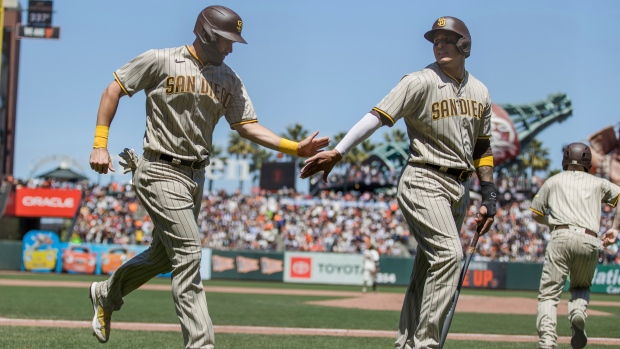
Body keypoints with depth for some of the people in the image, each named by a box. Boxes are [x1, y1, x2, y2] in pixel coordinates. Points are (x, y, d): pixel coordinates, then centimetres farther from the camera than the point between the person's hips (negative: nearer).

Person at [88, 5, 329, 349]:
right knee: (188, 254, -15)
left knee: (164, 255, 18)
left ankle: (106, 293, 44)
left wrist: (294, 147, -11)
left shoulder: (228, 79, 7)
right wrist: (100, 144, -10)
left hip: (195, 176, 7)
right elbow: (114, 89, -3)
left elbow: (248, 126, 3)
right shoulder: (161, 61, -8)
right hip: (160, 172, -7)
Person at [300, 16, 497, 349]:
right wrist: (337, 152, -30)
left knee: (427, 271, 9)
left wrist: (489, 196, 11)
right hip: (424, 182, -7)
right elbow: (378, 116, -18)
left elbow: (482, 147, 19)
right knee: (448, 254, -23)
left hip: (459, 189, 7)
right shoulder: (420, 82, -7)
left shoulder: (479, 92, 12)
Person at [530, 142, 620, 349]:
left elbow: (536, 214, 21)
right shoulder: (598, 183, 24)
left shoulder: (554, 181, 21)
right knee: (581, 287, 24)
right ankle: (578, 311, -9)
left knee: (549, 293, -3)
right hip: (590, 241, 2)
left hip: (561, 237, -2)